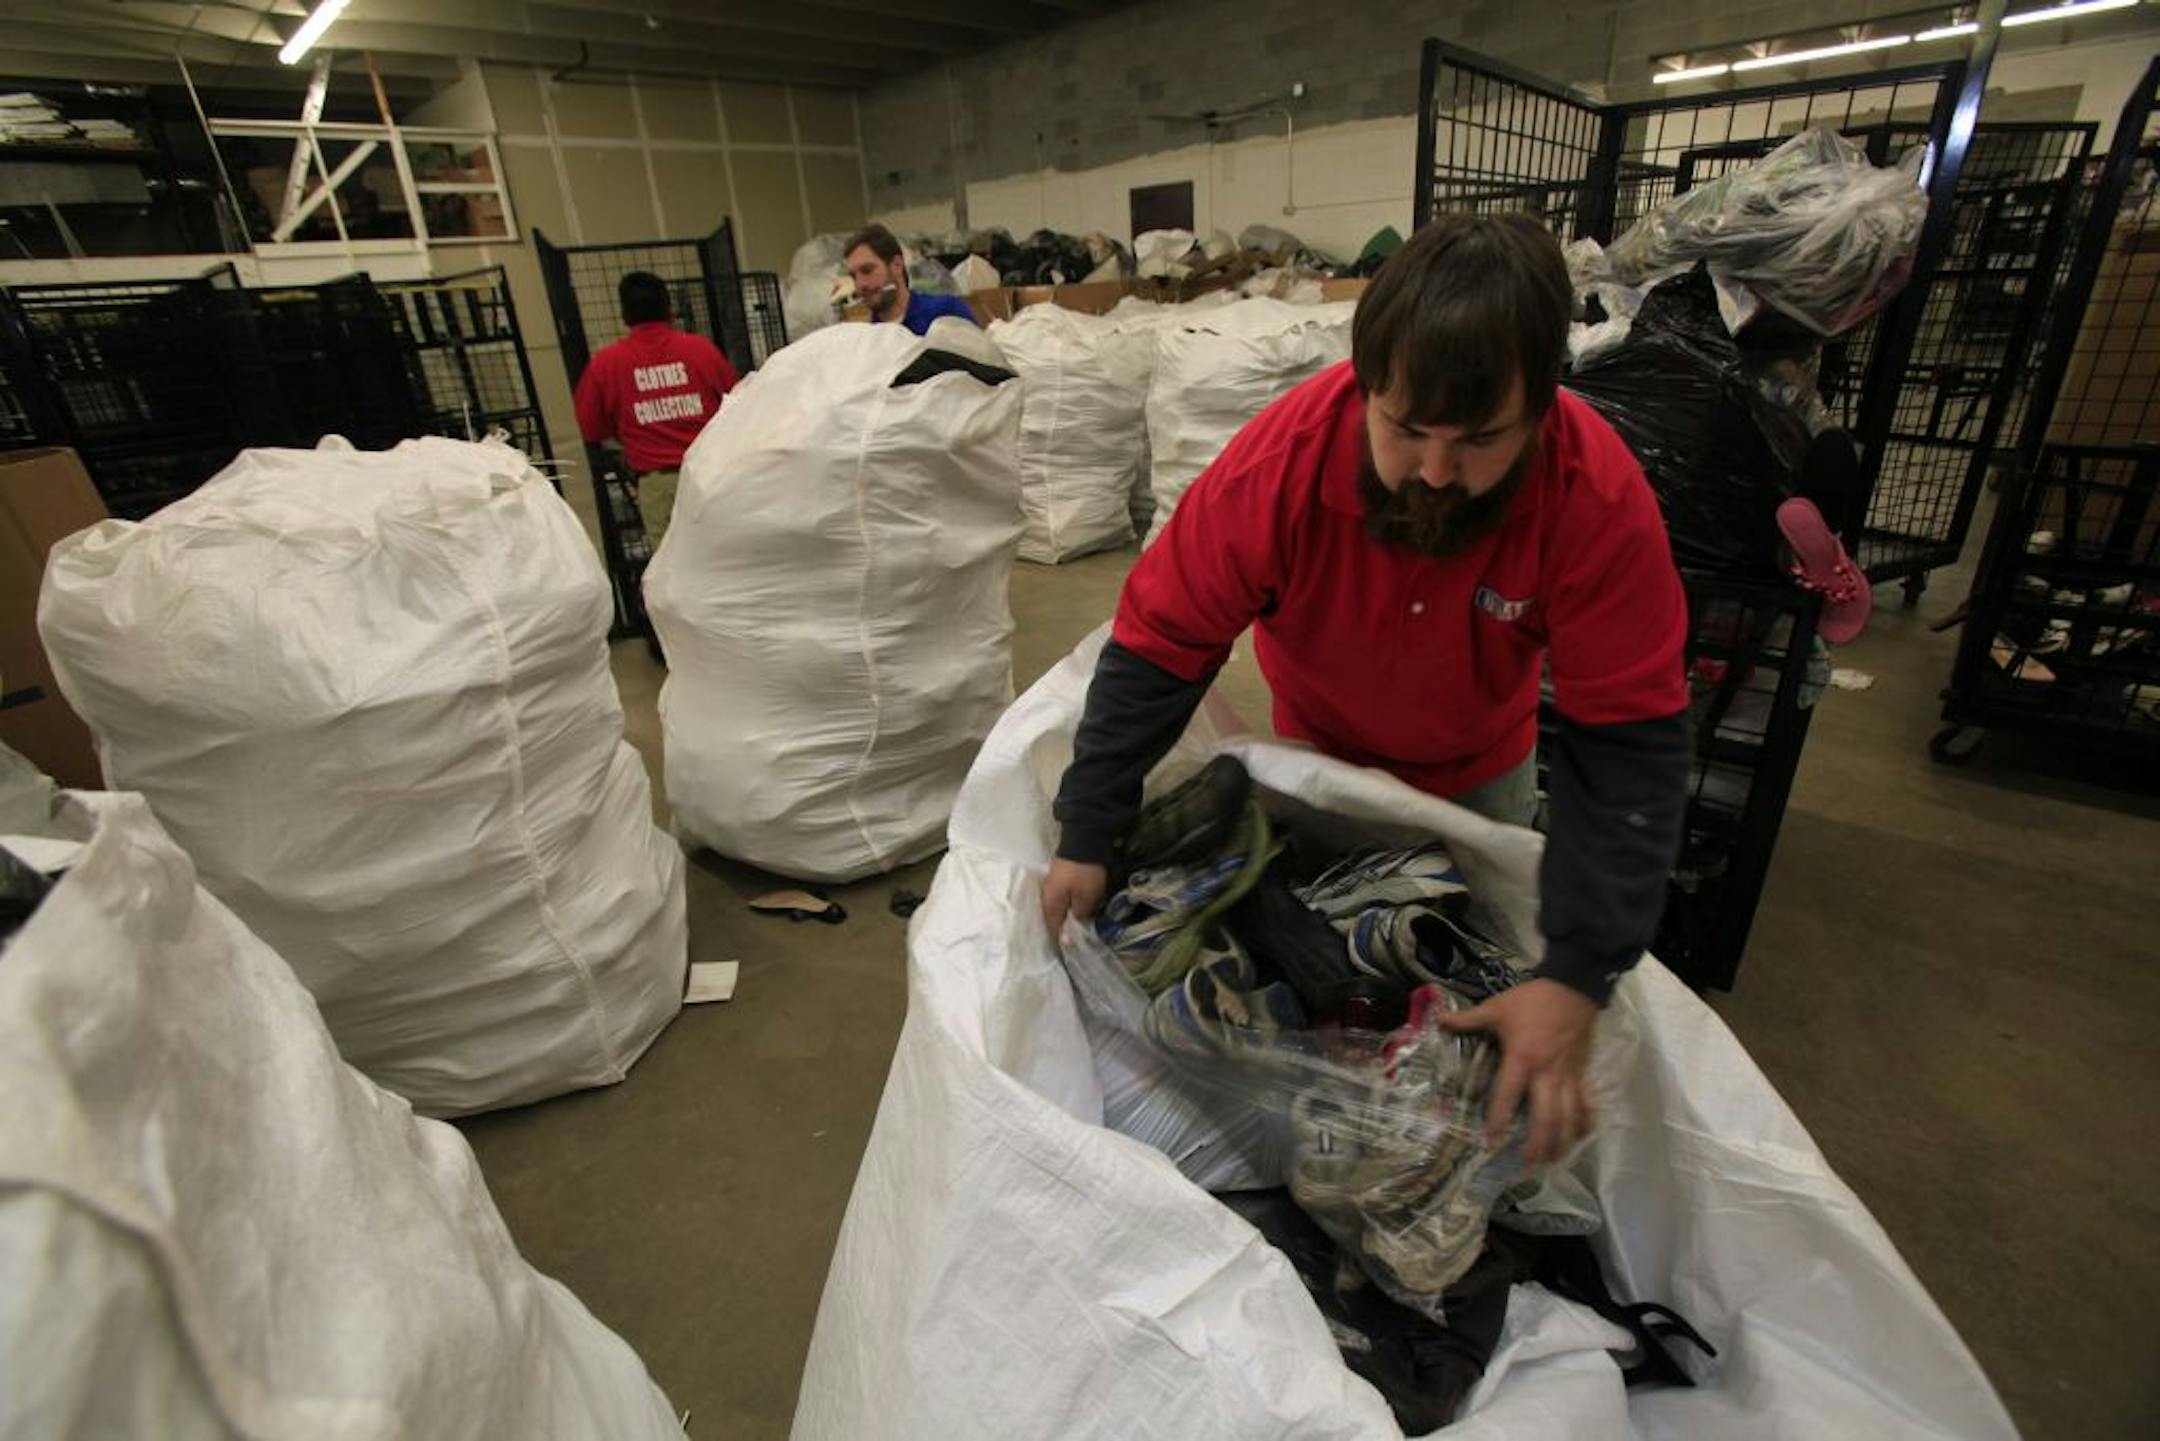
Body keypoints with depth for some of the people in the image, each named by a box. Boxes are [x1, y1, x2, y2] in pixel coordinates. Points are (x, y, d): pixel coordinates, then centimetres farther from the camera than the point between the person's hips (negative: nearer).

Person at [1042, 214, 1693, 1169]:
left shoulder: (1602, 502, -34)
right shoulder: (1279, 464, -36)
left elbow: (1629, 743, -31)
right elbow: (1157, 646, -29)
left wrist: (1579, 976, -39)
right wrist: (1086, 840, -29)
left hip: (1484, 767, 1)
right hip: (1320, 750, 0)